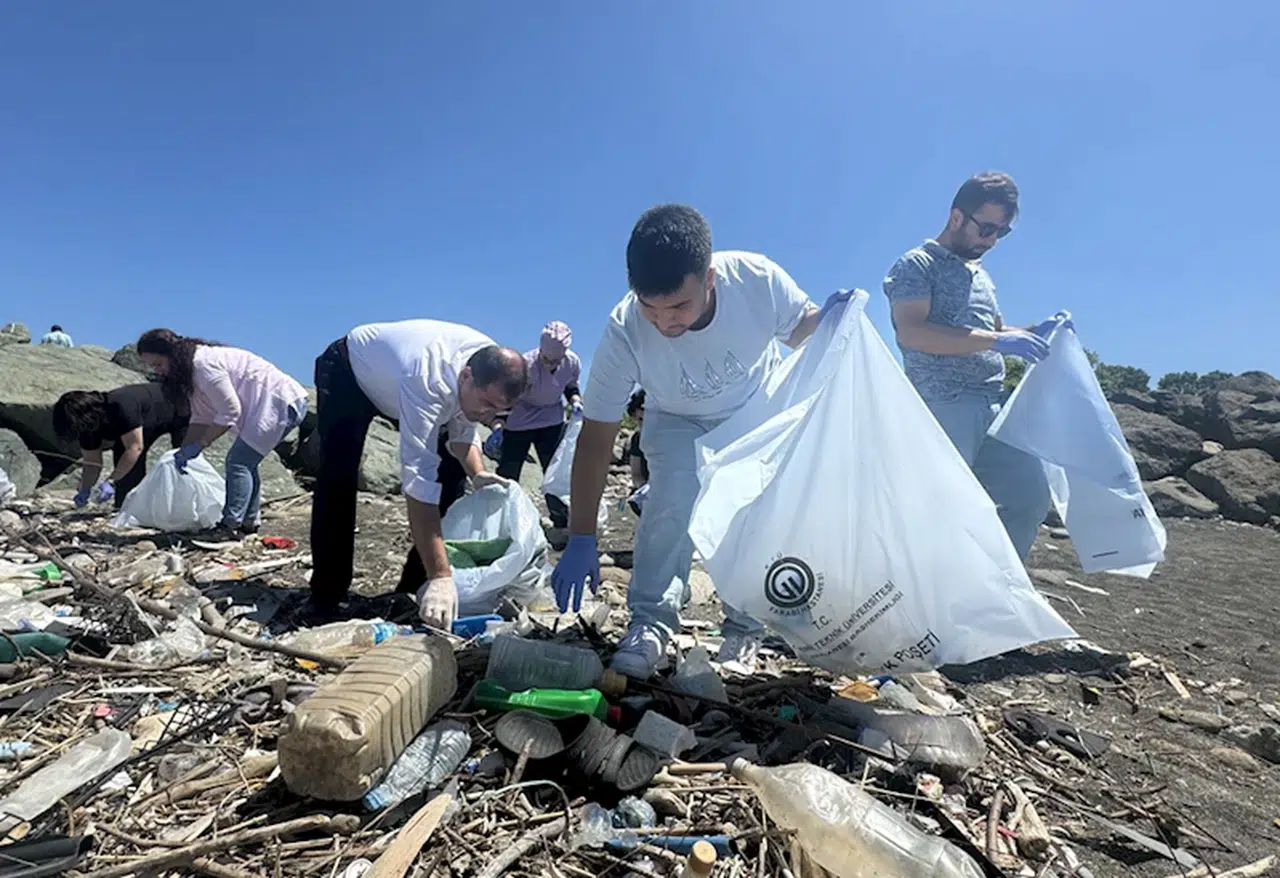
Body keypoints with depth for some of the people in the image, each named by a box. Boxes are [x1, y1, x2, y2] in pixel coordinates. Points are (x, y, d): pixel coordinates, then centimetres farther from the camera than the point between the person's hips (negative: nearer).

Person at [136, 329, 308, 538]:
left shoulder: (204, 364, -18)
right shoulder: (190, 369, 12)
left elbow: (230, 412, -18)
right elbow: (201, 417, 12)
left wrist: (198, 446, -12)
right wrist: (185, 450, 3)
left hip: (281, 402, -11)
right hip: (270, 404, 11)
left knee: (238, 461, -12)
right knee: (245, 460, 15)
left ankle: (231, 526, -10)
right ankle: (250, 521, 23)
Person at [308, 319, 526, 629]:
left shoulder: (490, 366, -26)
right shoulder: (427, 382, -47)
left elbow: (461, 434, -11)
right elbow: (419, 482, -52)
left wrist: (478, 475, -32)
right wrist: (441, 576, -56)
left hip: (392, 375, 6)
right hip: (348, 370, -6)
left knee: (450, 468, -6)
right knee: (339, 477, -23)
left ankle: (416, 585, 5)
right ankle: (326, 597, -5)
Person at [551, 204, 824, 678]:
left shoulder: (757, 278, -33)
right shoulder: (624, 332, -34)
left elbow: (801, 328, -10)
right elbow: (595, 439, -27)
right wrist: (581, 540, -28)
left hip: (760, 409, 1)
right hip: (680, 421, -1)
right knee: (671, 501, -24)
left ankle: (744, 625, 11)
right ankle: (651, 621, -5)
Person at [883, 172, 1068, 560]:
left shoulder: (982, 275, 23)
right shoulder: (916, 265, -3)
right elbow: (912, 332, -19)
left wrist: (1034, 333, 11)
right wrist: (996, 340, -23)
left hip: (993, 407, 9)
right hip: (944, 409, -9)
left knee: (1031, 497, 10)